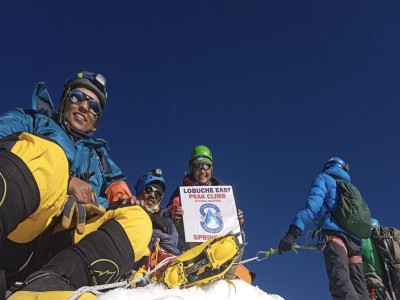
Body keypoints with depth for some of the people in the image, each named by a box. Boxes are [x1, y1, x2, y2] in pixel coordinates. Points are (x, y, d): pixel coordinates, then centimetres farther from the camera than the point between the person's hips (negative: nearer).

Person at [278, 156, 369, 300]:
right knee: (359, 286, 4)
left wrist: (293, 232, -13)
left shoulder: (324, 178, 15)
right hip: (355, 240, 7)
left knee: (340, 279, -25)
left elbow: (312, 205, -4)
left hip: (334, 234, -6)